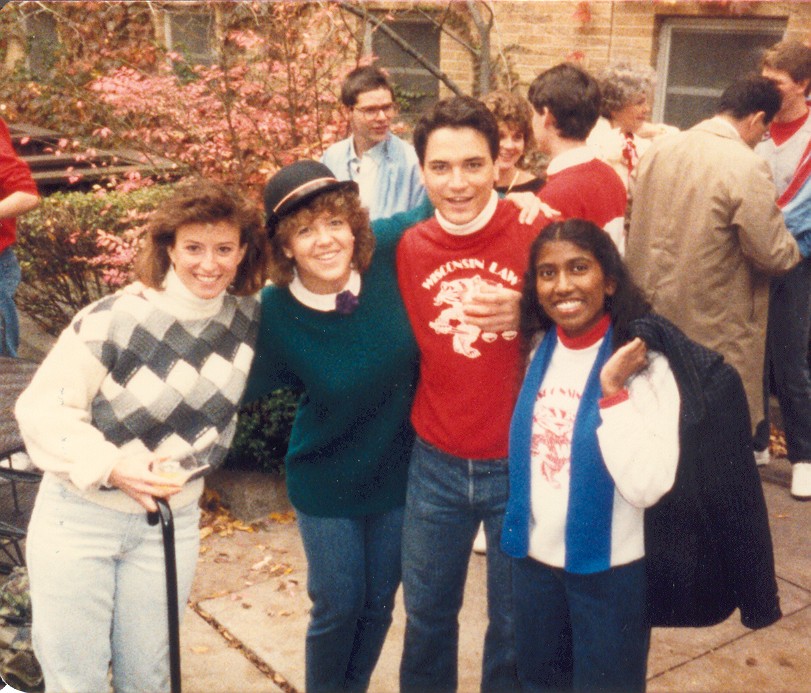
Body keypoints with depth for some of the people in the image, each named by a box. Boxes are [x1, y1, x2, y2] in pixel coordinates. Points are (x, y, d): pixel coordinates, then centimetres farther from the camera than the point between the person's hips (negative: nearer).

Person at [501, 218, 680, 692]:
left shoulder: (645, 362, -17)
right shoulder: (538, 347, -1)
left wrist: (613, 388, -30)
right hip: (534, 556, 5)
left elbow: (647, 486, -28)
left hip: (611, 567, -5)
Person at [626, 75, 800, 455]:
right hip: (713, 328, -7)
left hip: (651, 312, 7)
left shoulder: (660, 148, 1)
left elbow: (637, 218, 13)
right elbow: (774, 255, -16)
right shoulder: (747, 167, -20)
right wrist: (793, 246, 6)